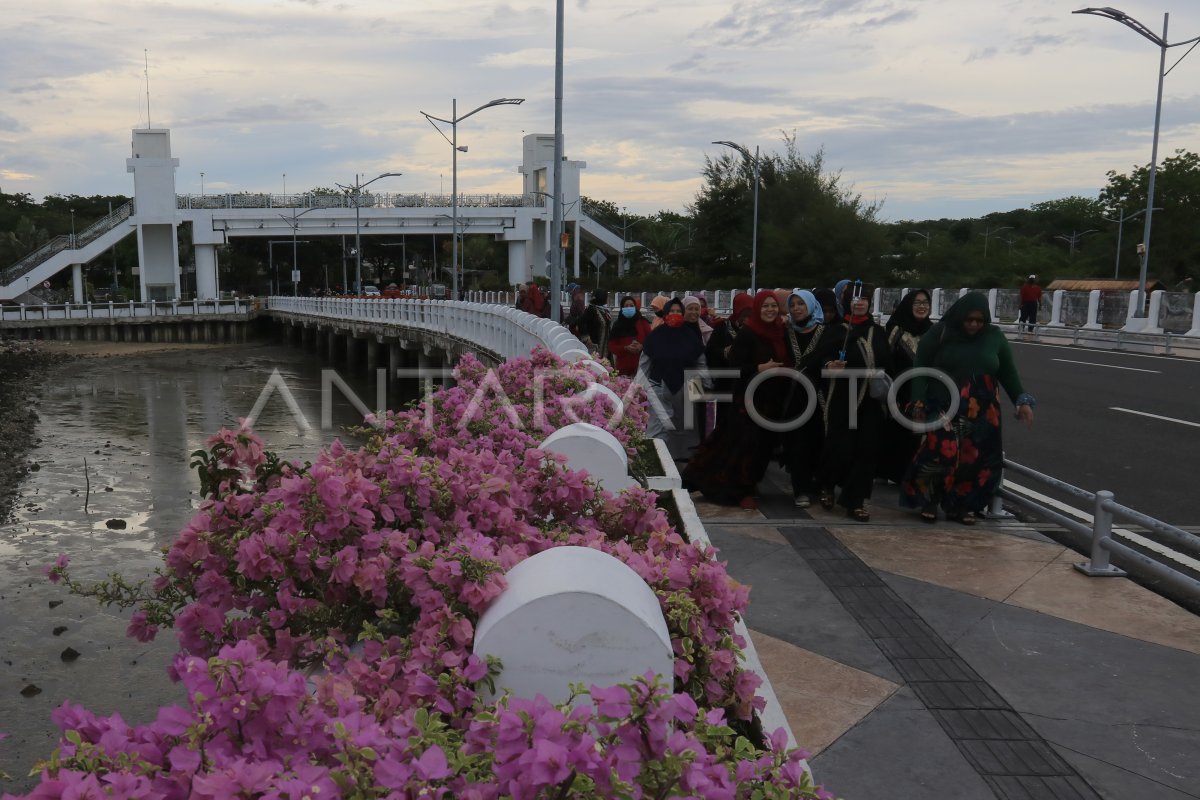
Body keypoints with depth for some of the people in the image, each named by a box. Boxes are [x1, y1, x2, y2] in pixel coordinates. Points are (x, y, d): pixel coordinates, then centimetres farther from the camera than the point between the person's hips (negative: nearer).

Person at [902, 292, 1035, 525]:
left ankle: (960, 506, 16)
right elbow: (921, 369, -3)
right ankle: (929, 502, 2)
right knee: (940, 453, -16)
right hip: (944, 408, -3)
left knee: (974, 459, 1)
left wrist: (1022, 400, 0)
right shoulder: (939, 333, -4)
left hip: (981, 413, 3)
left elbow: (1008, 373, 11)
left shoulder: (995, 337, 5)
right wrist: (918, 402, -12)